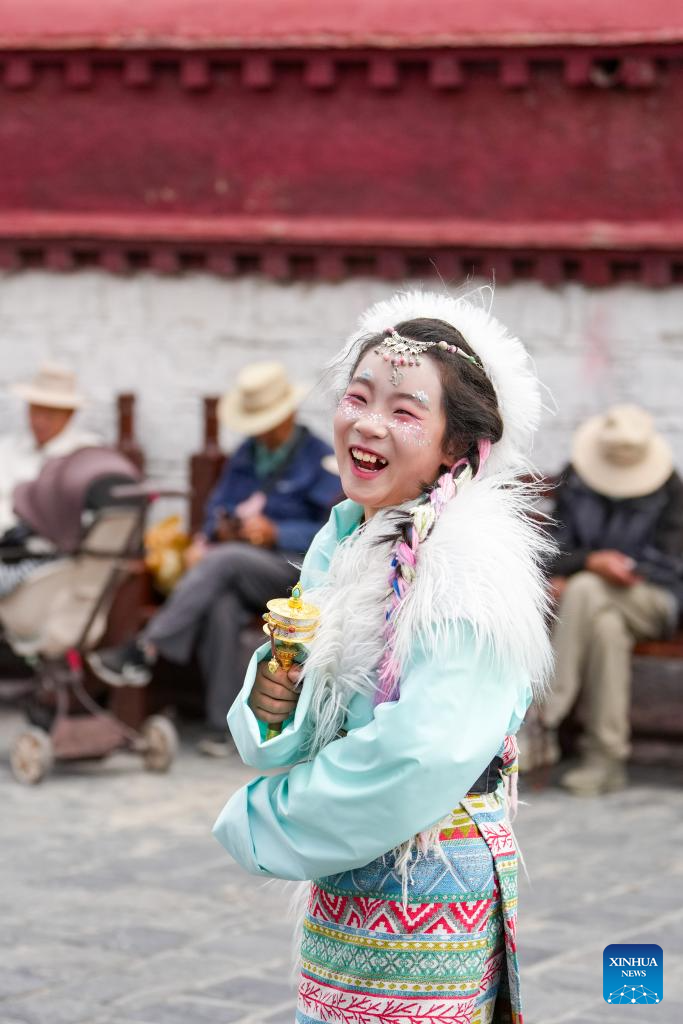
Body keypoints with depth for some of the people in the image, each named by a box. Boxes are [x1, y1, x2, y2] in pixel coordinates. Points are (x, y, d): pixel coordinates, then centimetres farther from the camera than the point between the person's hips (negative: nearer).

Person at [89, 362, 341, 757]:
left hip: (294, 568, -4)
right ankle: (222, 726, -33)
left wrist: (275, 533, -16)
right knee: (221, 606, -33)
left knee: (223, 559, -34)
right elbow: (218, 507, 18)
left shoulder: (320, 458, 1)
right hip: (238, 574, 4)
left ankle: (145, 650, -35)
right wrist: (220, 529, -6)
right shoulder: (247, 456, 20)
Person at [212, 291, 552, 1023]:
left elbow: (424, 756, -25)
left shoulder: (474, 567, -17)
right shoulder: (341, 543, 9)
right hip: (341, 897, 7)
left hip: (428, 890, -7)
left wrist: (262, 824, -14)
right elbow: (313, 723, 12)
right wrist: (269, 701, -13)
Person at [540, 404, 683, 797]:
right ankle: (608, 759, -31)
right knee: (607, 627, -34)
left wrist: (573, 577, -19)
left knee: (585, 590, -33)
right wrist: (591, 561, -24)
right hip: (593, 601, 3)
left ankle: (548, 716, -34)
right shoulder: (575, 482, 4)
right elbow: (558, 553, 3)